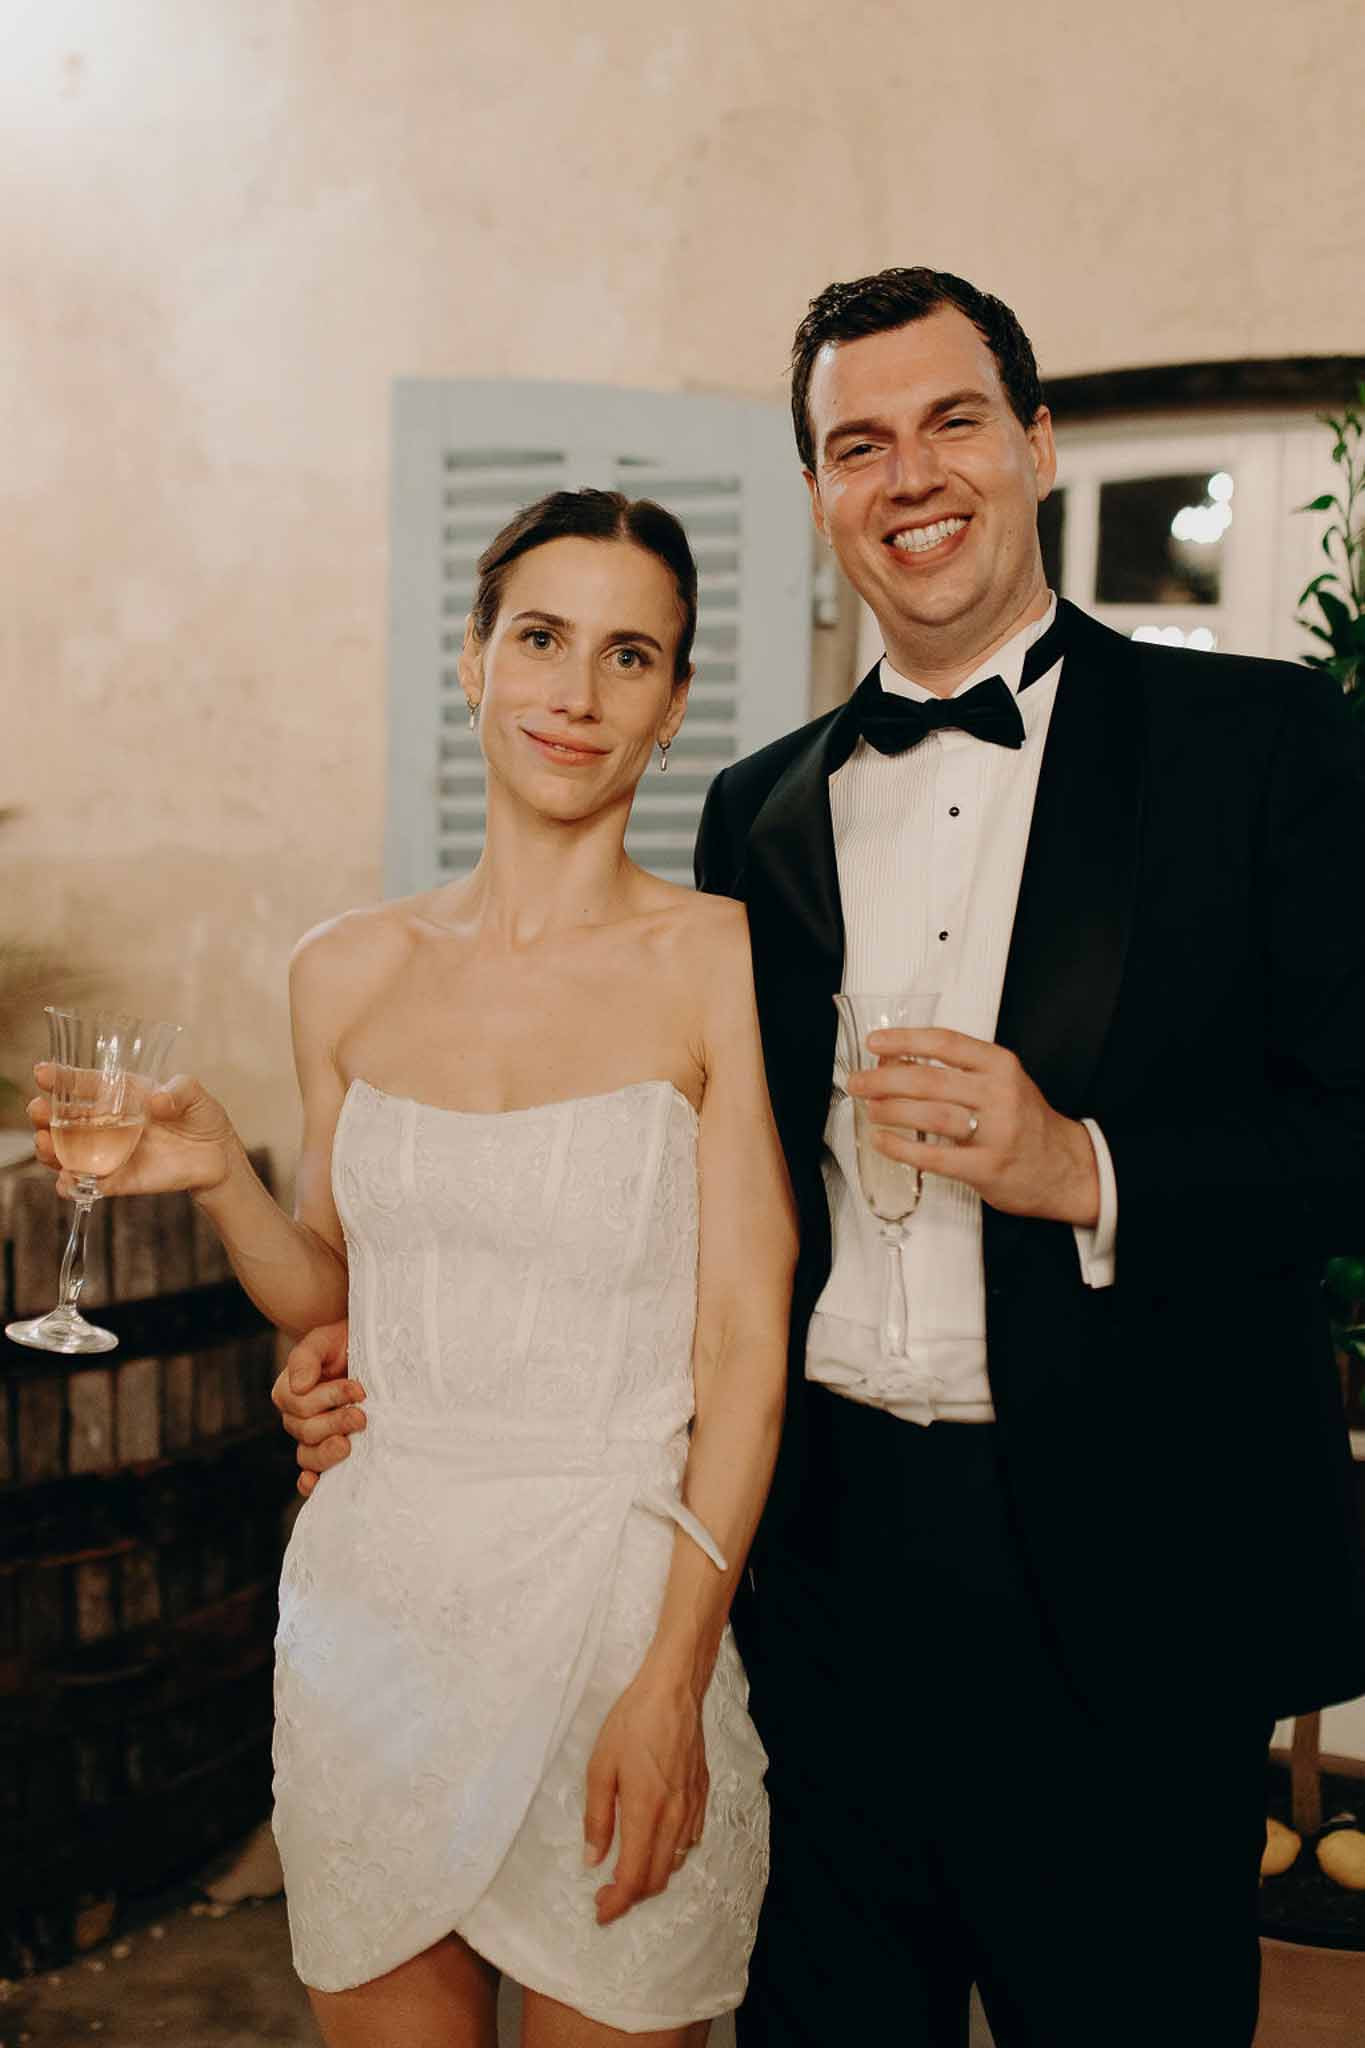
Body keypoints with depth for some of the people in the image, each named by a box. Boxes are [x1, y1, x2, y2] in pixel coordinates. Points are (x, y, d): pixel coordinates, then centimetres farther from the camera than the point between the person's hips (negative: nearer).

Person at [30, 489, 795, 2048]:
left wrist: (671, 1678, -14)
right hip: (375, 1584, 4)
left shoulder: (719, 961, -8)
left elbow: (745, 1345, -9)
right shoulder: (350, 973, 4)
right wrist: (217, 1178, -6)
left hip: (615, 1592, -3)